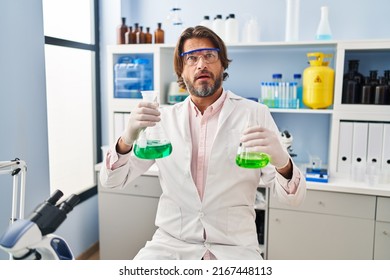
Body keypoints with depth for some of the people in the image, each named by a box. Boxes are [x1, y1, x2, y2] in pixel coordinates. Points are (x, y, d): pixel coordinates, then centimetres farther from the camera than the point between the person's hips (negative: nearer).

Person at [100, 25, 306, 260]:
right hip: (171, 242, 1)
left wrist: (282, 162, -29)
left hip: (235, 247, 0)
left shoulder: (255, 114, -2)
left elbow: (293, 197, -6)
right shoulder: (164, 118, 3)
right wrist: (127, 139, -21)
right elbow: (112, 180, 1)